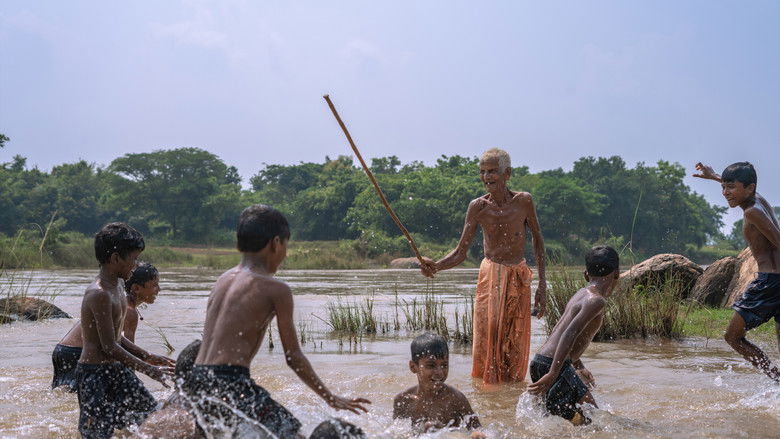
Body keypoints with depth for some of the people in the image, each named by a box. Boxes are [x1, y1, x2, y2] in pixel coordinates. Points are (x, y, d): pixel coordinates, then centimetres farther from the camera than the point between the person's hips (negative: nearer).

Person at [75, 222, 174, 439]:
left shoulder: (117, 287, 10)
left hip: (117, 370, 10)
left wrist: (148, 357, 16)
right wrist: (150, 370, -18)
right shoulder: (99, 294, -21)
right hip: (94, 374, -10)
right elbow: (110, 347, -22)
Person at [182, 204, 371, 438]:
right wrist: (330, 398, 9)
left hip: (195, 383, 8)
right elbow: (293, 357, -1)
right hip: (229, 382, -8)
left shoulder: (223, 280, 16)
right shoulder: (276, 289, -4)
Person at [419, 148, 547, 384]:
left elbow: (538, 240, 6)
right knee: (487, 342, -3)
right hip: (490, 277, 0)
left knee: (515, 346, 4)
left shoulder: (523, 201, -5)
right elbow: (461, 252, -3)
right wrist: (435, 266, -23)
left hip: (519, 278, 0)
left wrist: (542, 284, 3)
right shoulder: (478, 207, -5)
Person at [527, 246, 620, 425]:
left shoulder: (580, 294, 18)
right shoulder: (596, 300, -11)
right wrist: (553, 375, -27)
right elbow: (569, 334, -23)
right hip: (551, 364, -10)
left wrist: (579, 367, 43)